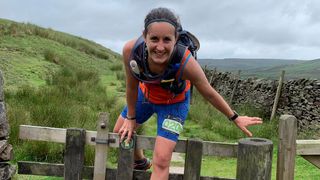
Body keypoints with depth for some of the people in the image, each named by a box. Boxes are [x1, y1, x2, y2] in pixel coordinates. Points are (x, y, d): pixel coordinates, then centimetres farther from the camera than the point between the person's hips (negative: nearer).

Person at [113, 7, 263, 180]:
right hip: (145, 94, 4)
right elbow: (131, 86, -16)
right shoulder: (130, 50, -35)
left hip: (174, 102, -3)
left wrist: (235, 118, -9)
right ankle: (140, 162, 53)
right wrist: (130, 118, -3)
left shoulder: (186, 63, -41)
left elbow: (209, 94, -22)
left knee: (161, 161, -10)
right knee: (121, 133, 22)